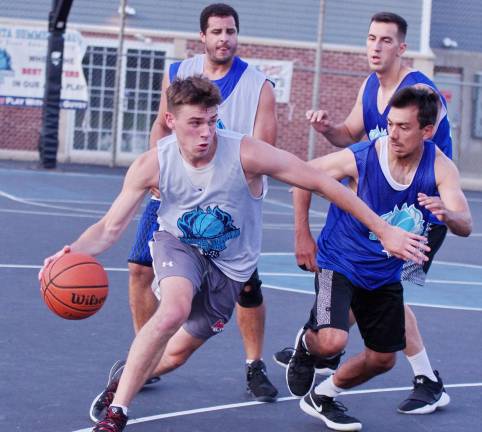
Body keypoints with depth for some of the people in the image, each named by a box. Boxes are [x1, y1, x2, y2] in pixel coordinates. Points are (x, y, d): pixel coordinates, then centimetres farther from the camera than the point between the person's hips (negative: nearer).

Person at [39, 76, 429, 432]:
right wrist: (73, 252, -38)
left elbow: (323, 183, -25)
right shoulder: (152, 164, -23)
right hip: (178, 243, -1)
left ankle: (126, 378, 43)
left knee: (179, 351, 8)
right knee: (174, 310, -32)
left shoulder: (245, 154, -30)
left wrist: (384, 230, -25)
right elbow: (111, 228, -16)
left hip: (230, 265, 1)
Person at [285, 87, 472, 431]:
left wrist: (447, 213, -53)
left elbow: (465, 225, -29)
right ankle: (306, 344, 12)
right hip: (339, 262, -4)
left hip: (386, 273, 4)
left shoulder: (440, 167, -19)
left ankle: (321, 398, 37)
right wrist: (303, 235, -5)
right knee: (332, 341, -25)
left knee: (383, 359, 12)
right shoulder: (360, 158, -24)